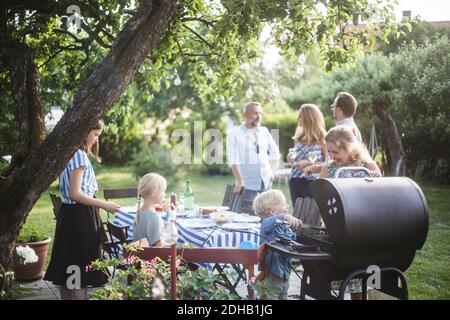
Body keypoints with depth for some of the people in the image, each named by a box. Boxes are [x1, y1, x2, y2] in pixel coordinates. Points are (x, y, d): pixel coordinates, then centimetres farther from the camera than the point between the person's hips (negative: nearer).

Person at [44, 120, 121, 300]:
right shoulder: (79, 155, -15)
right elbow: (75, 194, -20)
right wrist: (104, 205, -14)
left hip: (68, 213, 10)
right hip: (80, 216, -10)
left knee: (68, 268, 15)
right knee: (80, 269, -4)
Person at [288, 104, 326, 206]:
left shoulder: (321, 139, -6)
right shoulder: (299, 138, 12)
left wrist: (308, 163, -15)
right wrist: (292, 159, 4)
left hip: (311, 181, -6)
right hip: (295, 181, 6)